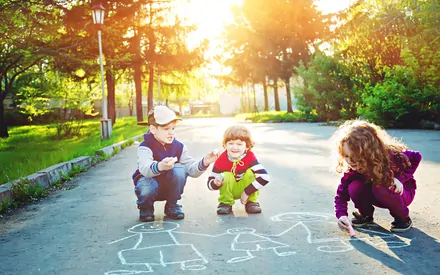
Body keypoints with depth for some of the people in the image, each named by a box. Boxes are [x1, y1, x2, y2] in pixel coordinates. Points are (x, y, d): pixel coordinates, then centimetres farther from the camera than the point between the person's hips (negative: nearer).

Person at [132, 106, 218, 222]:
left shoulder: (179, 147, -6)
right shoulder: (145, 147, -21)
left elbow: (192, 169, -9)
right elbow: (144, 169, -42)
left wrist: (203, 163, -32)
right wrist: (160, 167, -66)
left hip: (169, 186, 4)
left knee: (179, 169, -28)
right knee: (147, 188, -40)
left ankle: (172, 205, -4)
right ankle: (145, 207, 0)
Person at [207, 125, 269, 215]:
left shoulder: (250, 157, -24)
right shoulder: (221, 160, -21)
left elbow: (264, 177, -35)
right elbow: (210, 183, -17)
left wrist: (247, 192, -33)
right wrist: (216, 183, -43)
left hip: (246, 188, 0)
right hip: (229, 190, 0)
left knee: (250, 172, -26)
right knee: (227, 176, -28)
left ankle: (251, 201, -7)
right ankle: (225, 203, -5)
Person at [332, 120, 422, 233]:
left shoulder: (390, 156, -32)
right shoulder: (353, 169, -22)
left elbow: (416, 157, -17)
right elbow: (342, 193, -19)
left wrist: (400, 178, -28)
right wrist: (341, 215, -37)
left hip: (400, 192, -3)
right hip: (378, 197, 3)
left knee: (380, 188, -36)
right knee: (354, 188, -27)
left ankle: (403, 218, -10)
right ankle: (366, 215, 3)